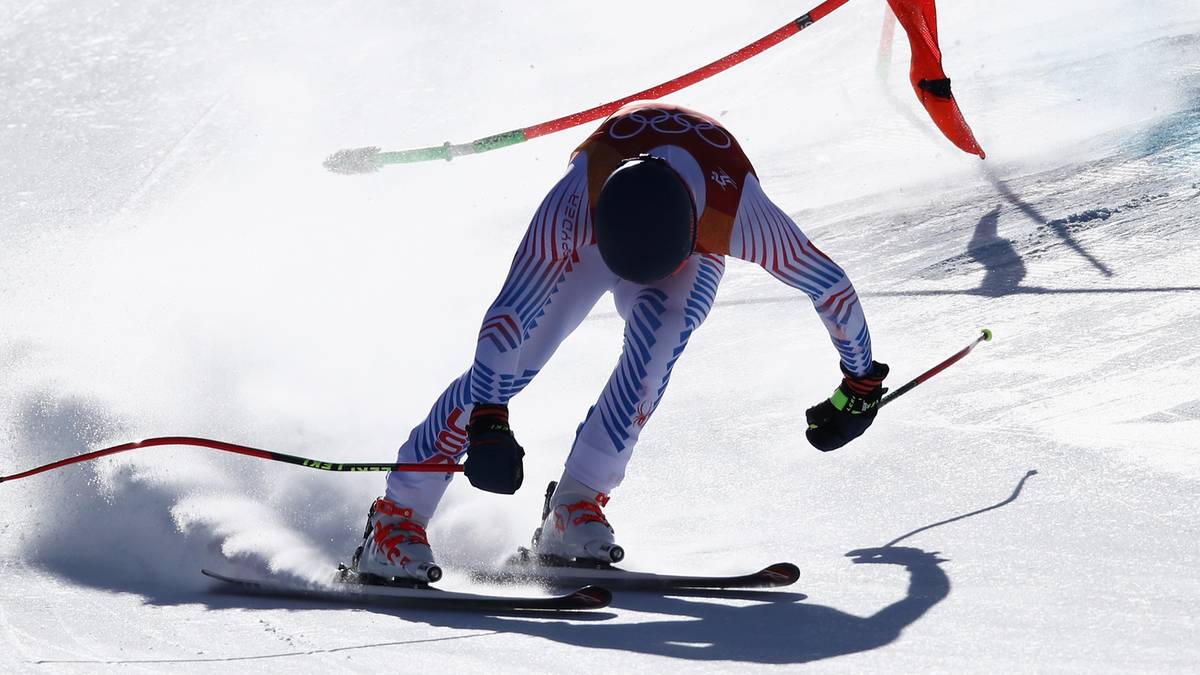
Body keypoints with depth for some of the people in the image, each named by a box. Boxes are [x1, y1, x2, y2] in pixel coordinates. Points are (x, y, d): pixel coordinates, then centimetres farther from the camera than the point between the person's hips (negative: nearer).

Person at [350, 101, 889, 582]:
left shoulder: (738, 213, -41)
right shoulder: (575, 202, -43)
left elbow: (829, 284, -25)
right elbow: (508, 313, -42)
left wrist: (860, 382, -10)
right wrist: (488, 422, -47)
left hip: (696, 255, 0)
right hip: (589, 242, 0)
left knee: (658, 336, -32)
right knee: (517, 351, -17)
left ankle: (576, 506, -25)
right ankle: (396, 517, -10)